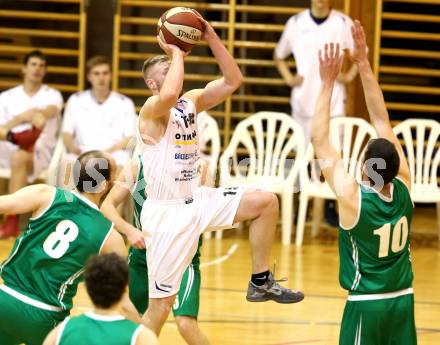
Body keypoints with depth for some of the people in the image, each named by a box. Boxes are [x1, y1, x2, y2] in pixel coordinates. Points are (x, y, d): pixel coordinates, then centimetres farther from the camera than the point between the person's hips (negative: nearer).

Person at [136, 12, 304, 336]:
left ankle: (261, 281, 11)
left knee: (267, 202, 0)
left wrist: (211, 38, -8)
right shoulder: (152, 110, -16)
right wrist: (176, 53, -27)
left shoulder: (191, 101, 7)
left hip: (196, 200, 7)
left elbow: (233, 80, 1)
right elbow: (169, 96, -40)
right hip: (166, 212, -7)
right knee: (161, 306, -5)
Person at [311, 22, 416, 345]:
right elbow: (382, 121, -1)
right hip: (402, 301, 5)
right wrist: (363, 63, 1)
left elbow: (319, 140, -12)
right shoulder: (403, 189, -6)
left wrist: (328, 84, -9)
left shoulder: (353, 198, -18)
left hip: (366, 305, -5)